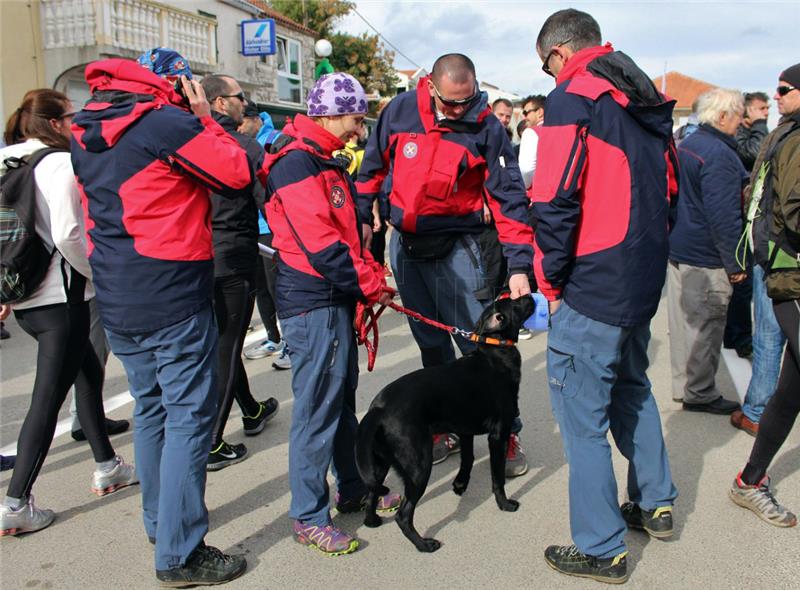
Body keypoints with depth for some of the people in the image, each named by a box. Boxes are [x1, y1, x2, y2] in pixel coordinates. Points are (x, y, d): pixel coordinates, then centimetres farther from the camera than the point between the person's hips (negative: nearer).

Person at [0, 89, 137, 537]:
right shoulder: (61, 163, -12)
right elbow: (67, 235, -21)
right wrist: (100, 273, -6)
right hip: (59, 298, -9)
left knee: (89, 372, 21)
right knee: (48, 398, -1)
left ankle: (107, 468, 31)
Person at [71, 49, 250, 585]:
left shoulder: (85, 132, 11)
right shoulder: (168, 122, -14)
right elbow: (239, 176, -8)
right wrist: (205, 119, 0)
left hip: (115, 299, 8)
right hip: (173, 299, -8)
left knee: (151, 408, 20)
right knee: (189, 417, -2)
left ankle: (158, 521, 34)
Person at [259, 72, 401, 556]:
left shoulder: (325, 161, 16)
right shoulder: (297, 163, -17)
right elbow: (322, 246, -23)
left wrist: (371, 277, 9)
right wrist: (372, 286, -13)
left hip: (337, 299, 10)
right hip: (314, 304, -10)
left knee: (342, 400, 18)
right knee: (317, 410, -1)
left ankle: (353, 490, 33)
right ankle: (309, 517, 12)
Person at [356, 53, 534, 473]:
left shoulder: (486, 127, -10)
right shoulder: (400, 111, -2)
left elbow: (508, 197, -10)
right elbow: (373, 165, 12)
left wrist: (518, 265, -16)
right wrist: (363, 216, 8)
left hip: (456, 248, -3)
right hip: (404, 245, 4)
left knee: (479, 344, -4)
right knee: (431, 344, 12)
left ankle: (506, 431, 11)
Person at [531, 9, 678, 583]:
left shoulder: (572, 97, -12)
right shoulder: (649, 99, 14)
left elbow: (556, 202, -19)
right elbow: (668, 186, 18)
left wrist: (552, 280, -8)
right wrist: (642, 255, 19)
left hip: (594, 284, -9)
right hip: (645, 279, 9)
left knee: (582, 410, 1)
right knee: (632, 387, 24)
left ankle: (601, 548, 11)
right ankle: (655, 503, 38)